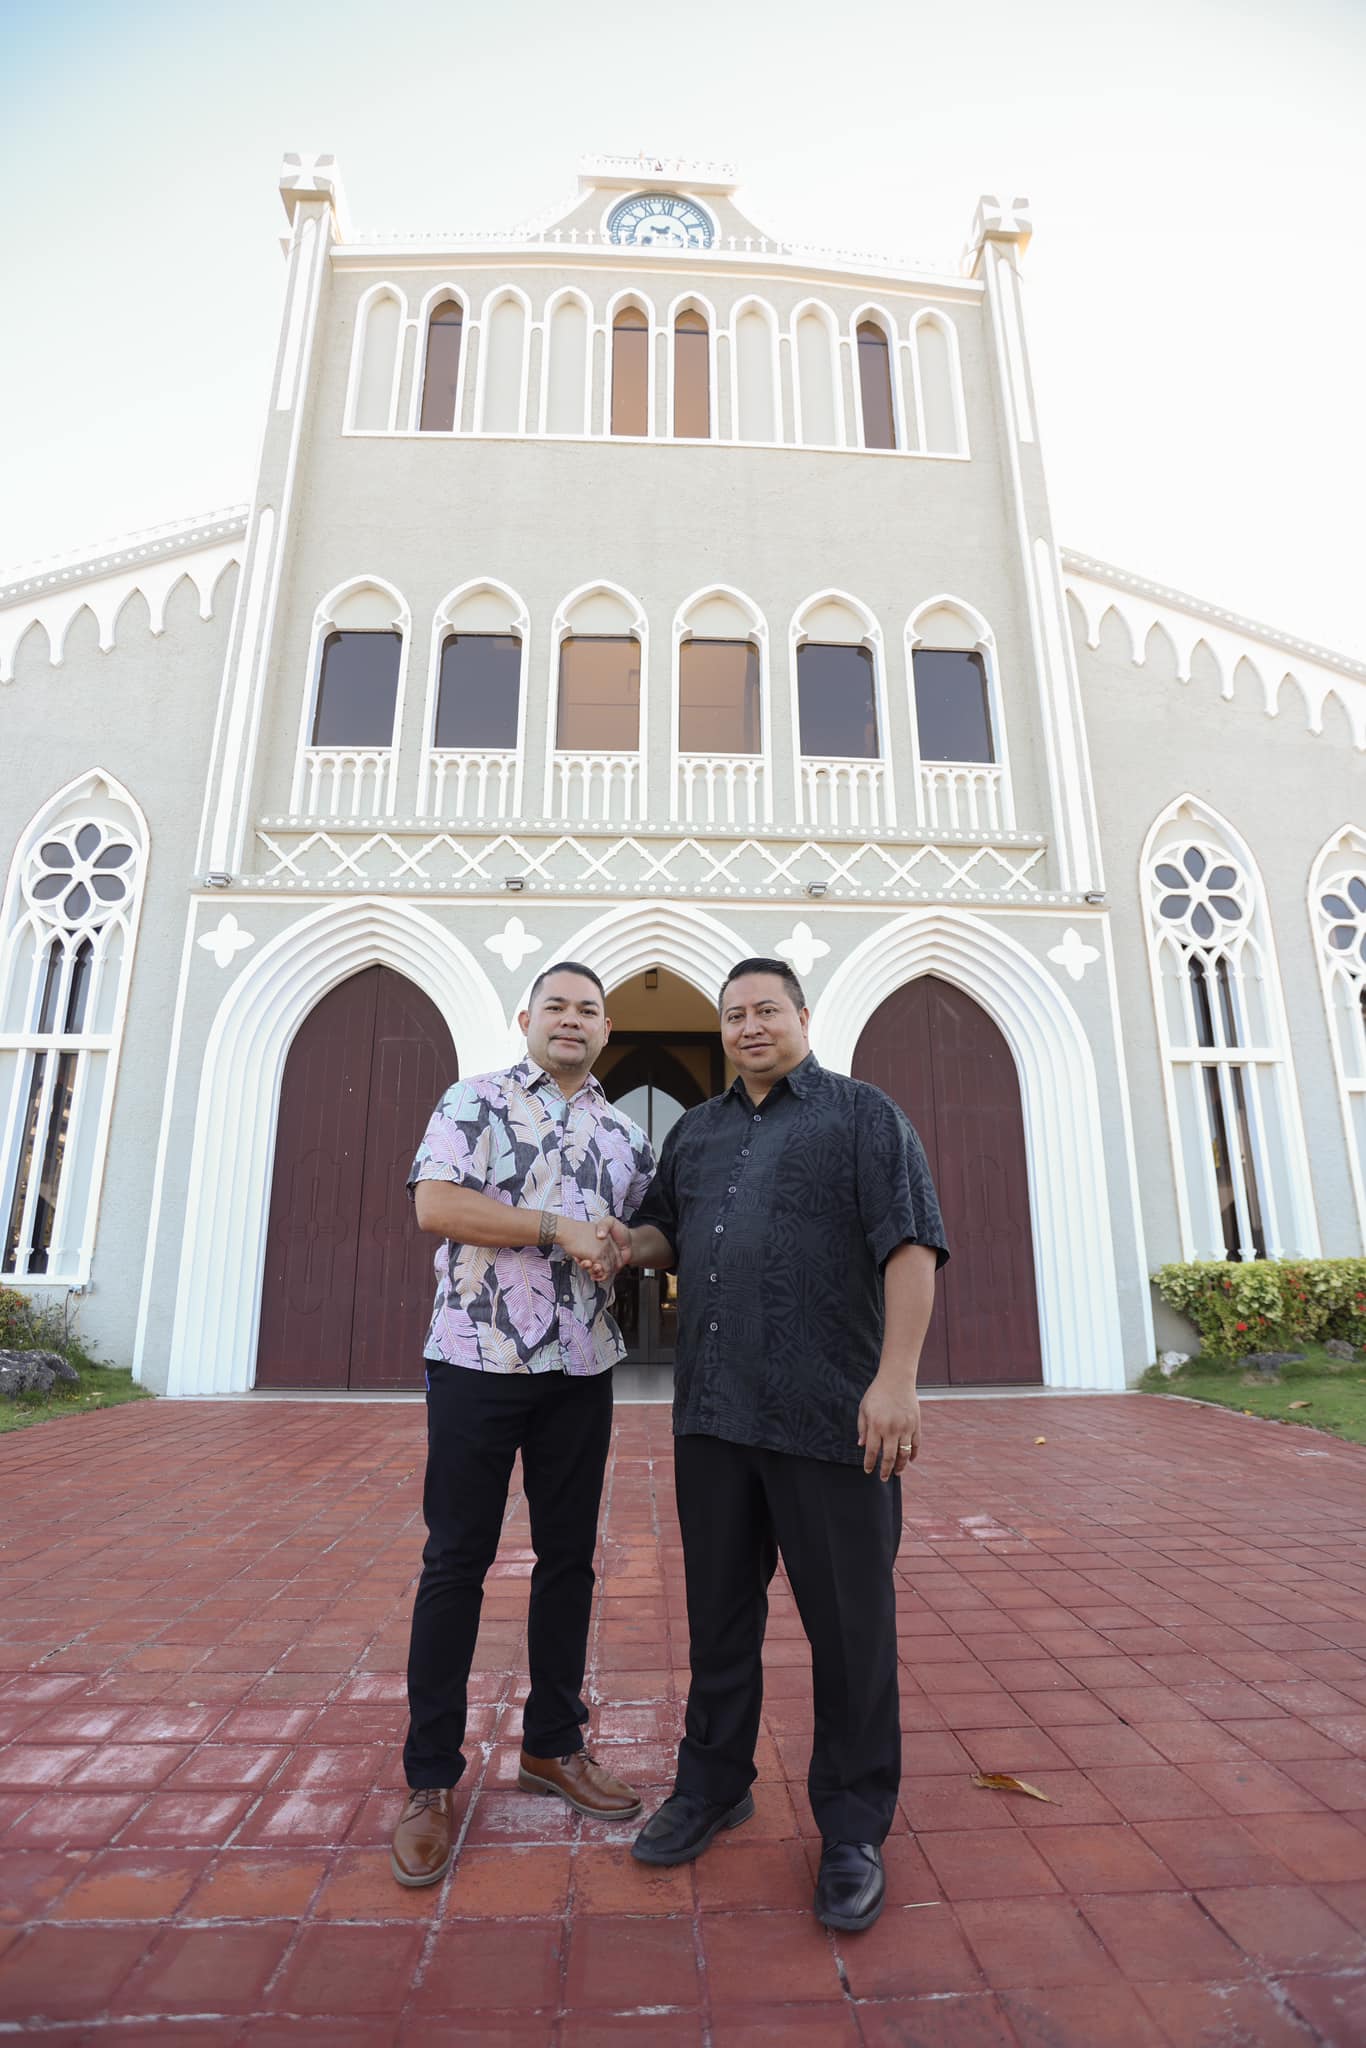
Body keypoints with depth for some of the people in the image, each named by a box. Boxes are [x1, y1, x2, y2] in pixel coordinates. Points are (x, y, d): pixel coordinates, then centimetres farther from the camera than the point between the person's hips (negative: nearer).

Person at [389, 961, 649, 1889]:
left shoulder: (626, 1134, 12)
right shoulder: (475, 1100, -1)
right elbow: (435, 1205, -14)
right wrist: (558, 1229, -16)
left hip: (582, 1369, 5)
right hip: (479, 1360, -4)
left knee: (569, 1557, 14)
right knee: (456, 1561, 5)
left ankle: (552, 1743, 33)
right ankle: (431, 1778, 22)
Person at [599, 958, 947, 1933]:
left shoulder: (862, 1114, -2)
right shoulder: (696, 1131, 15)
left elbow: (910, 1242, -10)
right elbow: (670, 1231, 24)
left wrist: (897, 1377, -19)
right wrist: (631, 1243, 0)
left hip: (828, 1415, -5)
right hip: (713, 1413, 5)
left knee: (850, 1625, 8)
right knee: (719, 1612, 19)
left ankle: (853, 1828, 28)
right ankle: (714, 1785, 39)